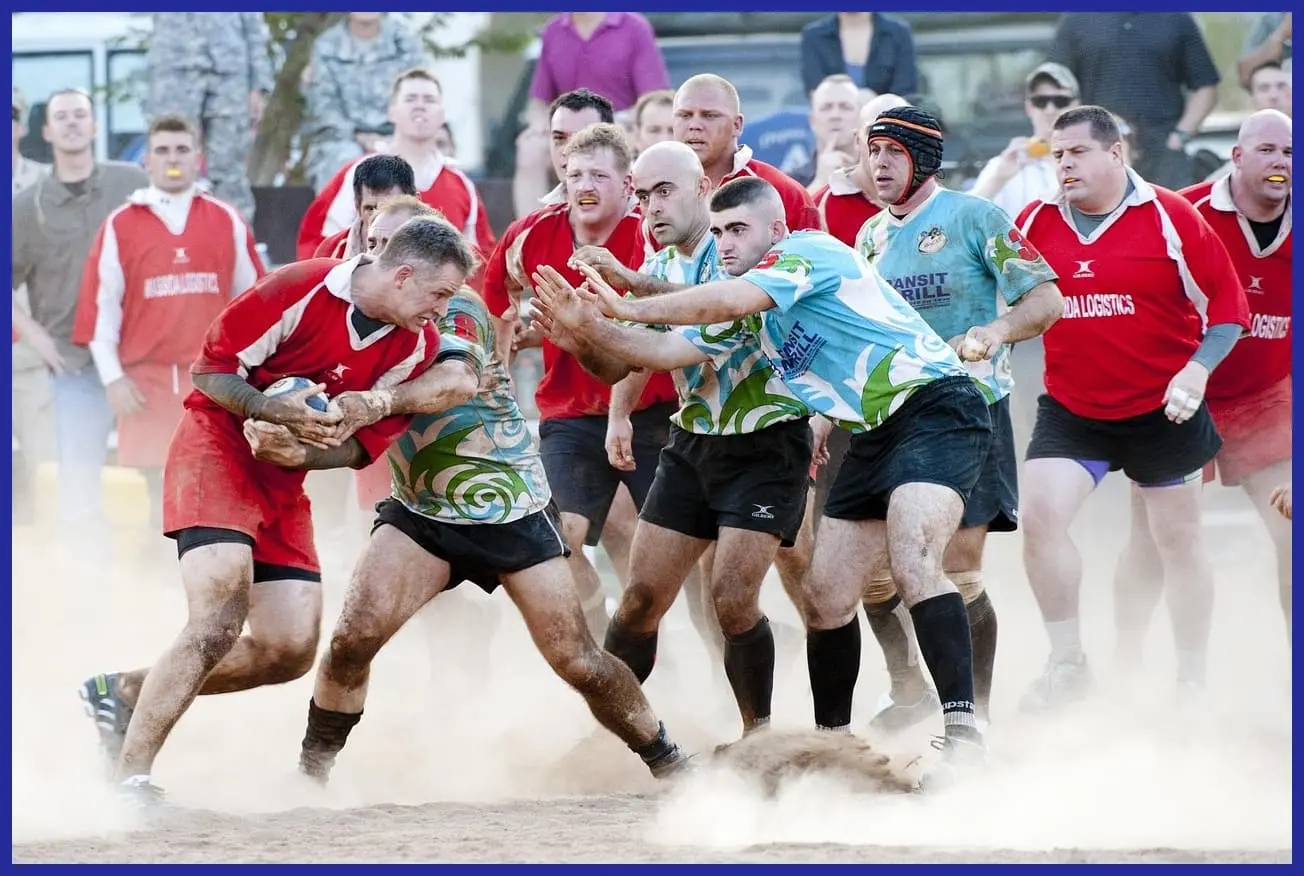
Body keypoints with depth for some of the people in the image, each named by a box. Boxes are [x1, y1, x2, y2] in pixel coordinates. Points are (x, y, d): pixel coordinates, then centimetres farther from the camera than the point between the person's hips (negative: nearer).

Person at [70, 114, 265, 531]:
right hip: (148, 381, -1)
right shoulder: (120, 226, 2)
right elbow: (100, 304, 0)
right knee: (162, 492, 3)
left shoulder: (227, 222, 7)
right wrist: (112, 378, -6)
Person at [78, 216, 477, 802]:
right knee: (221, 616, -25)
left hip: (283, 482, 7)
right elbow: (210, 370, -11)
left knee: (291, 651, -1)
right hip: (215, 447, -7)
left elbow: (363, 445, 2)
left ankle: (123, 693, 14)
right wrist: (275, 412, -28)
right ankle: (130, 777, -21)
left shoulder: (416, 345, -1)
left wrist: (301, 453, -18)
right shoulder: (300, 291, -18)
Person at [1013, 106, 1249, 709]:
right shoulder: (1035, 224, -1)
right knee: (1040, 514, -13)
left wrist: (1199, 368, -16)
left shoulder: (1170, 218, -9)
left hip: (1164, 410, -2)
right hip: (1071, 410, 2)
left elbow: (1227, 303, -6)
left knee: (1179, 540, 8)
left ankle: (1193, 682, 21)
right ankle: (1067, 661, 1)